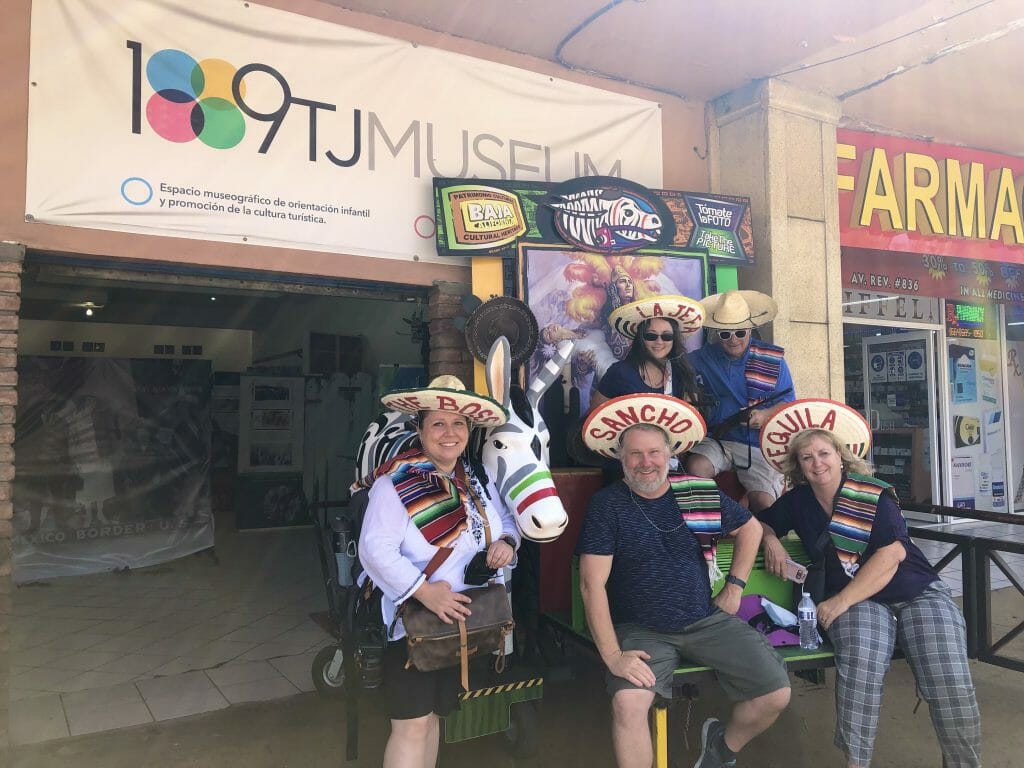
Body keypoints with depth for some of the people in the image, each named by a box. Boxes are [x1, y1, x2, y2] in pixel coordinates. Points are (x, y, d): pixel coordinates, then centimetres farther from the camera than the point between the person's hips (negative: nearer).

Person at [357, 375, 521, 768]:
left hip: (462, 621, 7)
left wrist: (506, 541, -8)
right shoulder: (395, 483, -16)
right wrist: (425, 592, -32)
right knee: (411, 723, -3)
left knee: (434, 713, 20)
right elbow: (375, 550, -24)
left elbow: (506, 520, 16)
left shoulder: (477, 479, 6)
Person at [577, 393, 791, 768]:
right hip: (641, 631, -3)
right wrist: (612, 655, -20)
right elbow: (592, 585, -13)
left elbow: (750, 528, 18)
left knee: (777, 693, -7)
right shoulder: (606, 505, -9)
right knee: (627, 702, -30)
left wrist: (735, 586, 11)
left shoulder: (701, 492, 0)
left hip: (707, 621, 4)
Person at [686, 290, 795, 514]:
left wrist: (765, 415, -17)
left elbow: (788, 403, 3)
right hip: (716, 439, 1)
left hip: (759, 444, -1)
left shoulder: (773, 360, 4)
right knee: (695, 468, -29)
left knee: (763, 502, -19)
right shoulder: (700, 360, 4)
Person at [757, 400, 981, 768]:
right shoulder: (797, 501, 7)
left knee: (950, 683, -22)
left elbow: (891, 553, -15)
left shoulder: (873, 494, -6)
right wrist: (771, 540, -3)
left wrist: (841, 600, -19)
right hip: (858, 601, 1)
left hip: (918, 593, -1)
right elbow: (761, 522, 22)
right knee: (860, 666, -31)